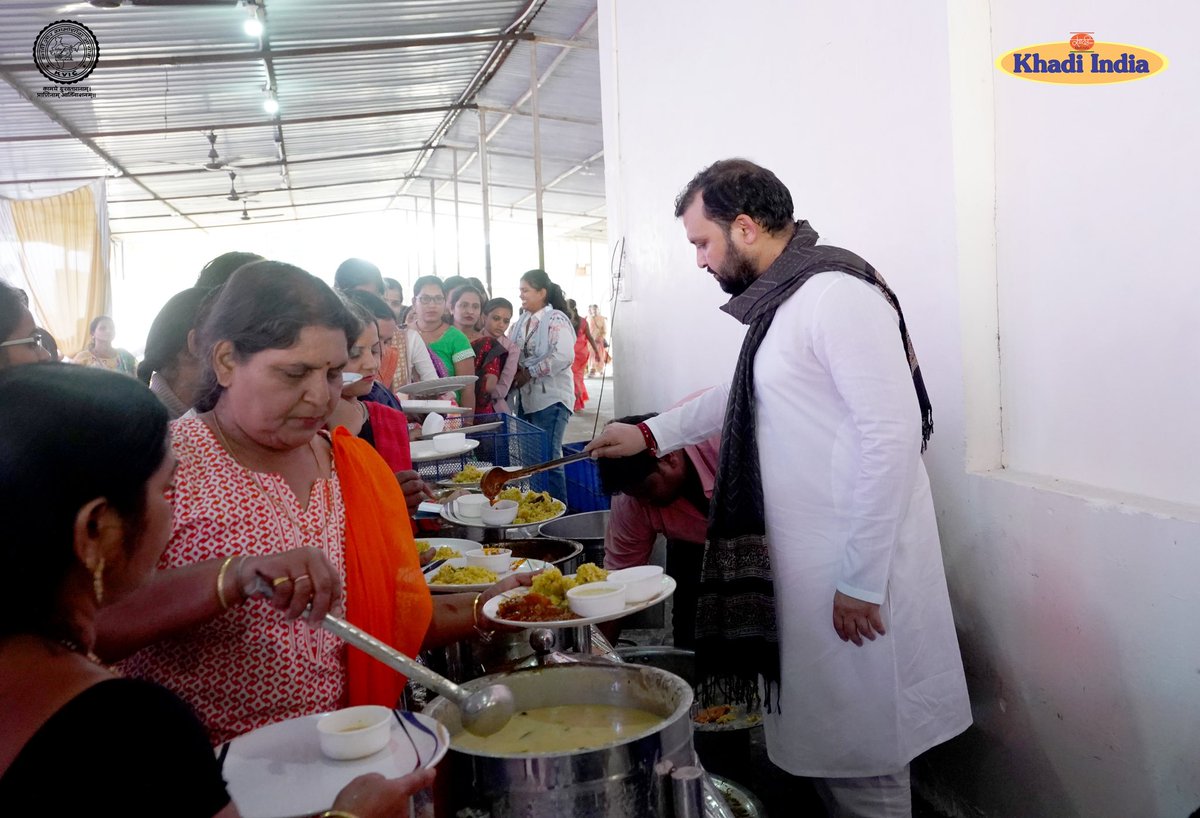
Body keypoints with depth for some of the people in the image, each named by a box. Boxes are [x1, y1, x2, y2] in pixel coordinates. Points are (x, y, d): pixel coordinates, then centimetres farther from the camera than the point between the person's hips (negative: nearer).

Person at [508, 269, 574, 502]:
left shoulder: (556, 319, -8)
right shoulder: (521, 322, 14)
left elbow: (564, 356, -21)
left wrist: (529, 373, -17)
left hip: (550, 400, -7)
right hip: (524, 399, 7)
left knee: (548, 458, -5)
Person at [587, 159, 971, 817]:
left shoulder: (838, 294, -18)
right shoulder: (782, 299, 12)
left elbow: (893, 436, -23)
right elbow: (744, 394, 28)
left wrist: (859, 581, -21)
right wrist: (651, 433, 25)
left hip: (857, 570, -9)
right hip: (802, 564, 9)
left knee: (860, 761, 6)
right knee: (822, 745, 21)